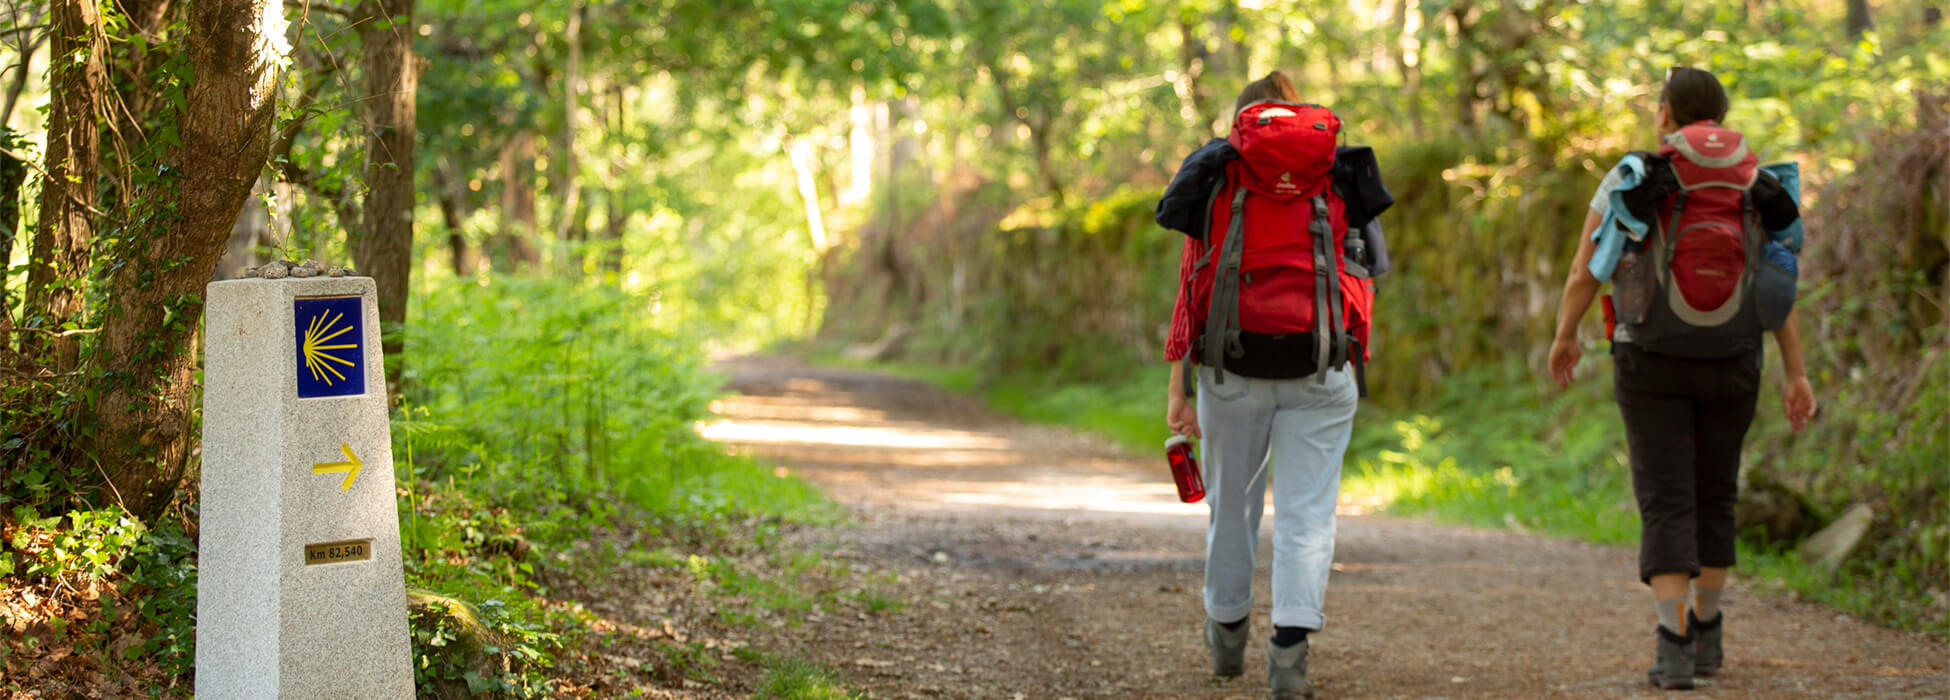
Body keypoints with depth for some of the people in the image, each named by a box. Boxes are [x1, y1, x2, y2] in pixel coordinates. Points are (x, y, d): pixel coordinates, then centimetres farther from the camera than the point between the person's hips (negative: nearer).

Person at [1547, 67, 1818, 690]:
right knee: (1713, 498, 19)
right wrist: (1796, 374, -4)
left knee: (1666, 504, -3)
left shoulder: (1633, 181, -6)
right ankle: (1706, 634, 27)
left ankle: (1674, 648, -15)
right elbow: (1781, 288, -5)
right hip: (1731, 367, 3)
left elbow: (1584, 271, -5)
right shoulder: (1755, 188, 1)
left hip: (1651, 364, -2)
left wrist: (1564, 336, 12)